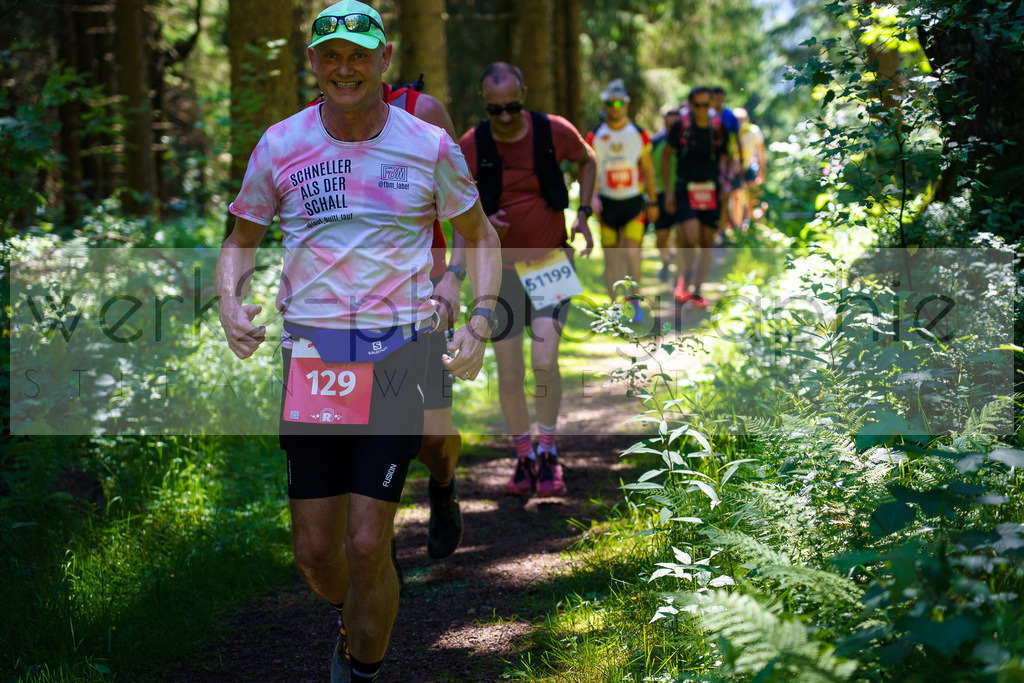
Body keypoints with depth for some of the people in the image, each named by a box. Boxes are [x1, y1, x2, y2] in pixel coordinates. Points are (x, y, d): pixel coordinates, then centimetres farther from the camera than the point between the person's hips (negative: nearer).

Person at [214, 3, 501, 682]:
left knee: (367, 546, -9)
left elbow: (479, 234, 15)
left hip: (398, 352, -2)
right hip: (310, 357, 2)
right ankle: (358, 622, 35)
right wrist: (231, 301, -6)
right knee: (316, 553, 2)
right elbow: (242, 242, 15)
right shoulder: (280, 145, 3)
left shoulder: (430, 146, 1)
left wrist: (481, 321, 1)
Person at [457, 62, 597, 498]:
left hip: (551, 262, -1)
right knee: (509, 373, 1)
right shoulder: (471, 147, -10)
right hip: (502, 266, 1)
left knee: (544, 359, -15)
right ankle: (524, 457, 19)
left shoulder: (554, 132, -8)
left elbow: (586, 160, 14)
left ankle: (547, 453, 3)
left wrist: (583, 213, 3)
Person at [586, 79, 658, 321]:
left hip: (634, 202, -1)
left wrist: (653, 202, 7)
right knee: (611, 257, 4)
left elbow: (648, 169, 8)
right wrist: (593, 197, -16)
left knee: (631, 253, -15)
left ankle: (634, 300, 0)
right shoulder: (595, 136, 2)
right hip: (607, 202, 1)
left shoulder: (639, 135, 2)